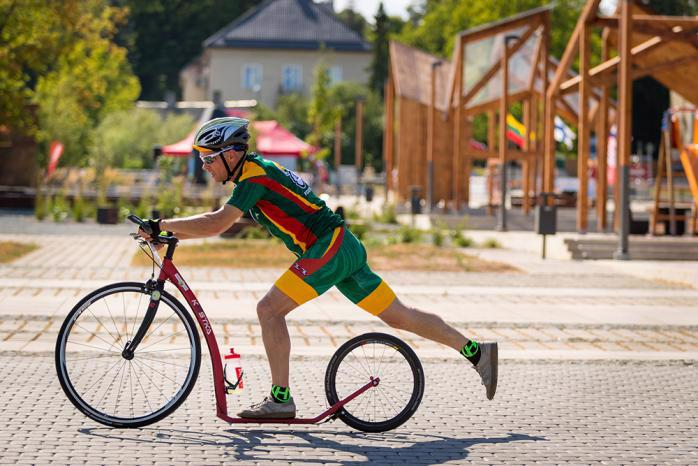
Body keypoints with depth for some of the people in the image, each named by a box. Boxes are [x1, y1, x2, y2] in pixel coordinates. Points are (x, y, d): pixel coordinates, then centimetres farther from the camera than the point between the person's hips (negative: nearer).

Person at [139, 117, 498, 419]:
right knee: (398, 315, 11)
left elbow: (217, 224, -23)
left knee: (269, 309, -10)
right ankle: (477, 352, 15)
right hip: (343, 247, 10)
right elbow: (221, 222, 24)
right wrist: (171, 233, 17)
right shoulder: (255, 170, 16)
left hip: (327, 249, -10)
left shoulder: (254, 176, -13)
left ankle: (280, 398, -7)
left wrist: (161, 225, -16)